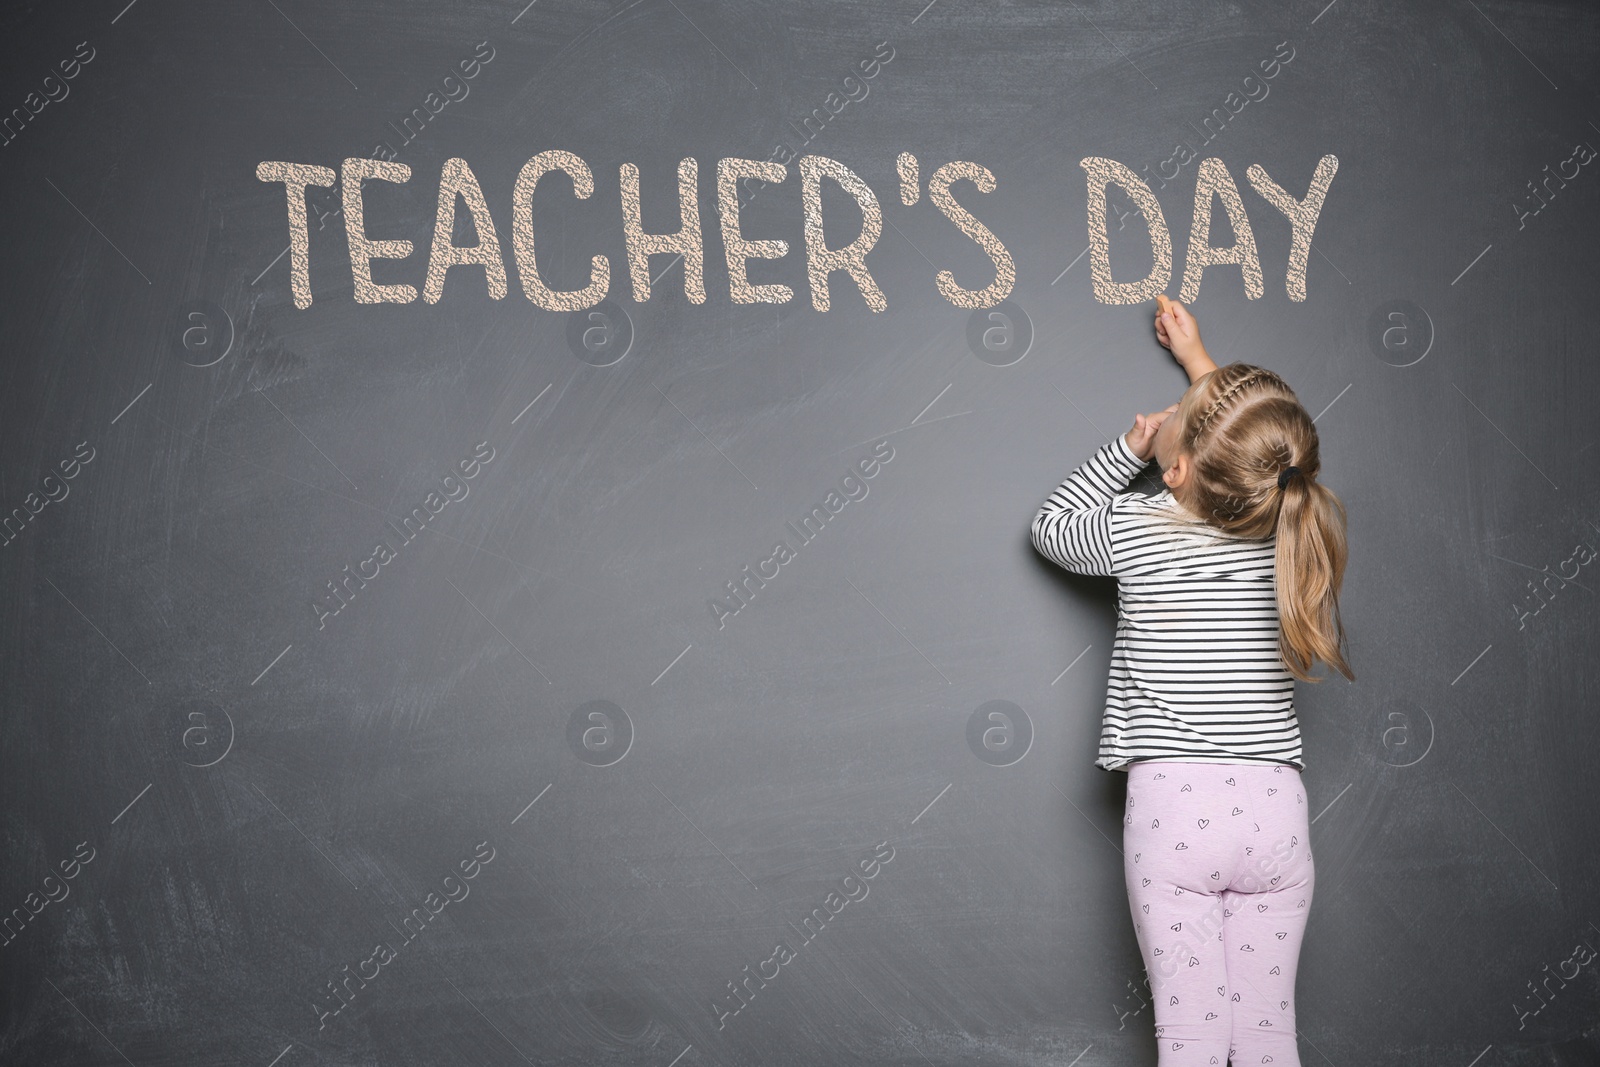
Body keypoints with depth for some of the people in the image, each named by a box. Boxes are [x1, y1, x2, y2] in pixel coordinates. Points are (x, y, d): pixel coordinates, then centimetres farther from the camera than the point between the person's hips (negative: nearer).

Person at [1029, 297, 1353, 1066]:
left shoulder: (1138, 530, -8)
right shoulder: (1291, 531, -1)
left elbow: (1050, 526, 14)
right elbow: (1260, 457, 23)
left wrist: (1129, 449, 16)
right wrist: (1201, 367, 32)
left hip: (1173, 806, -3)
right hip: (1274, 807, 3)